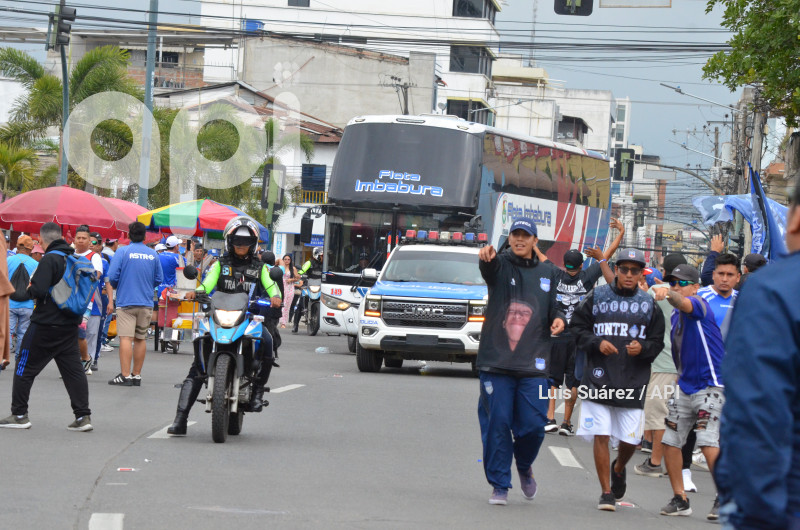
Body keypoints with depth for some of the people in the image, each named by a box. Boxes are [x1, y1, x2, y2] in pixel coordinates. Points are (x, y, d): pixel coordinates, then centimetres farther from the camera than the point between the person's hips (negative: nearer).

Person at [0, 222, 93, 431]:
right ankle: (83, 416, 2)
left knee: (25, 368, 4)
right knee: (74, 370, 7)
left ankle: (19, 415, 7)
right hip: (70, 325, 7)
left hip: (46, 323, -7)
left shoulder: (49, 260, -16)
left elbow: (39, 291, -23)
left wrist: (30, 289, -3)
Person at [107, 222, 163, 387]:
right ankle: (136, 375, 14)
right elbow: (159, 280, 8)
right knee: (140, 339, 11)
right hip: (146, 303, 4)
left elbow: (112, 276, -11)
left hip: (126, 301, -4)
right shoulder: (153, 254, 4)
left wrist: (117, 286, 11)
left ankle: (125, 376, -13)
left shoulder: (122, 252, -6)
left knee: (126, 338, -7)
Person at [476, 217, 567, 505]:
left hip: (533, 365, 2)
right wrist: (487, 257, -49)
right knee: (497, 425, -3)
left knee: (533, 425, -1)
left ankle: (524, 466, 29)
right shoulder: (501, 265, 1)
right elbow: (489, 267, -24)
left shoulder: (546, 273, 13)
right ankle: (499, 485, 8)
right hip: (496, 362, -2)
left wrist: (558, 319, -1)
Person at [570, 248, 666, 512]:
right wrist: (596, 343, -8)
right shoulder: (596, 297, 6)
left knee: (630, 439, 1)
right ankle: (606, 493, 6)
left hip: (633, 381, 1)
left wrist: (642, 348, -10)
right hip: (599, 378, -1)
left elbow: (657, 342, 11)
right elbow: (577, 327, 9)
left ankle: (619, 468, 36)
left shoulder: (649, 305, 9)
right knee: (600, 436, -4)